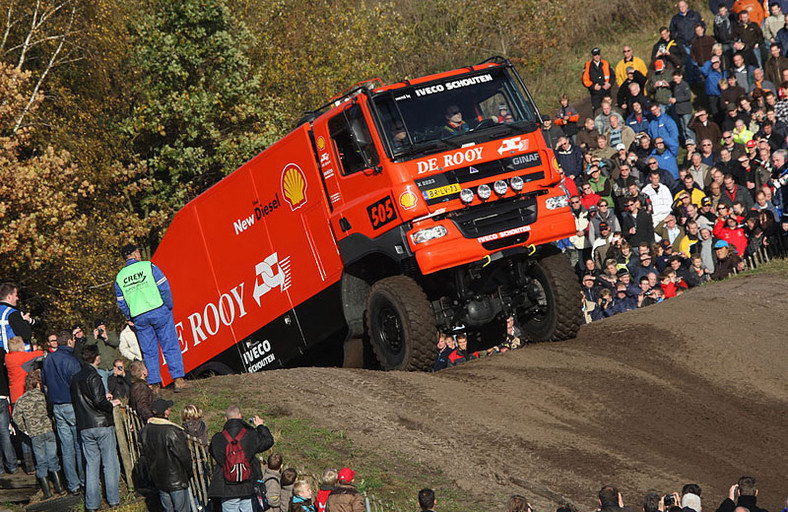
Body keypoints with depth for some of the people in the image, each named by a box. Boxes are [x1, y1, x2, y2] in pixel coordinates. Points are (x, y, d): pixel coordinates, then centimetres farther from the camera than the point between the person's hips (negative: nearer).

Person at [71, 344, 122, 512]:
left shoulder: (75, 378, 12)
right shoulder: (93, 376, -12)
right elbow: (99, 401, -22)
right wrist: (111, 404, -3)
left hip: (84, 427, 6)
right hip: (102, 424, -6)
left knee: (91, 464, 9)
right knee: (110, 463, 3)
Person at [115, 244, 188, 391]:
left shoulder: (119, 277, 8)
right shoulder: (148, 266, -3)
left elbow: (122, 304, 10)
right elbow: (164, 287, -6)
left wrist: (131, 319, 20)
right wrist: (169, 307, 4)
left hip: (139, 318, 3)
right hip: (159, 312, -3)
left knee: (149, 352, 9)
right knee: (171, 347, 0)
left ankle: (154, 384, 5)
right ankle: (178, 380, -5)